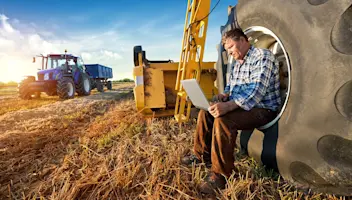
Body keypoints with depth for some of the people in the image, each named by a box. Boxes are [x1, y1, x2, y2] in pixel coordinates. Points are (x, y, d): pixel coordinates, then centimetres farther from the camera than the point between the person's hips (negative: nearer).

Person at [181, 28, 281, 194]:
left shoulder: (263, 56, -15)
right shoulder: (236, 63, 14)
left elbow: (257, 91, -29)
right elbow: (230, 87, 21)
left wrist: (229, 105, -40)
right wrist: (224, 96, -4)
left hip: (263, 109, -9)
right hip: (240, 105, 9)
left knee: (223, 120, -33)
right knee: (205, 112, 4)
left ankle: (220, 174, -20)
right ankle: (201, 155, 15)